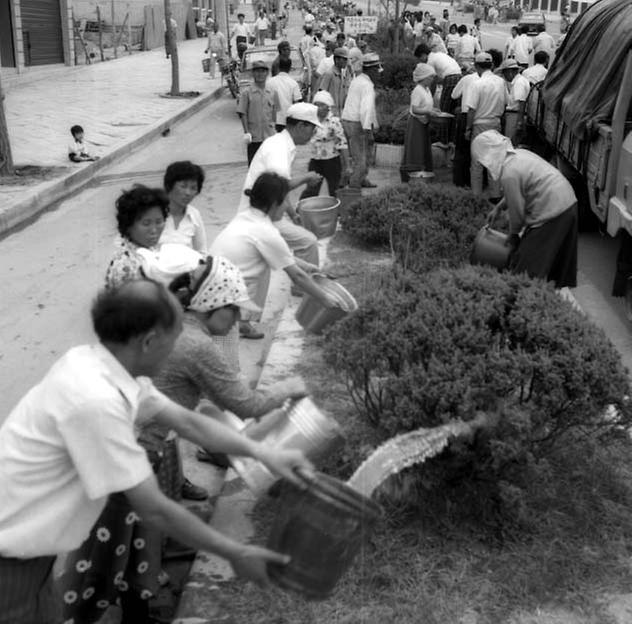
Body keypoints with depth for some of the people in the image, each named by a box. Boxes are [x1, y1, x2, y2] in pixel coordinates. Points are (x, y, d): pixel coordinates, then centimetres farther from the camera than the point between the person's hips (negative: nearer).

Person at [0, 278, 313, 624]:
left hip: (28, 544, 8)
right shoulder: (96, 400, -31)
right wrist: (236, 553, -14)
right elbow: (153, 509, -25)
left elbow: (188, 422, 6)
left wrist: (264, 453, 0)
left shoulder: (99, 365, -4)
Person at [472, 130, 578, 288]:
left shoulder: (509, 174, -19)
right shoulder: (519, 153, 9)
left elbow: (517, 210, -10)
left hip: (552, 212, -9)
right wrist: (498, 207, 25)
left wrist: (513, 234, 7)